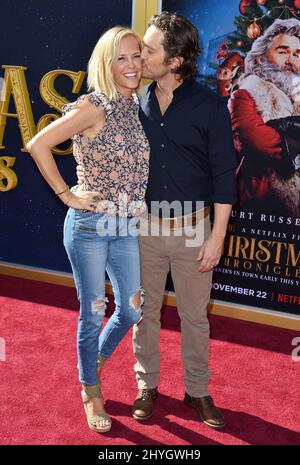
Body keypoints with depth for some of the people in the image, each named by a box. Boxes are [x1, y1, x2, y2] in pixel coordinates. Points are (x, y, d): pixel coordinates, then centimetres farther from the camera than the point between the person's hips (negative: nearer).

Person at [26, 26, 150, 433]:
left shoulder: (135, 107, 7)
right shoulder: (93, 107, -13)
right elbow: (37, 145, -17)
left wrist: (136, 201, 6)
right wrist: (67, 195, -14)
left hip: (127, 228, 6)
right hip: (90, 225, -6)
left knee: (132, 310, 13)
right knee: (93, 313, 6)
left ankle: (95, 361, 41)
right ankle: (91, 392, 28)